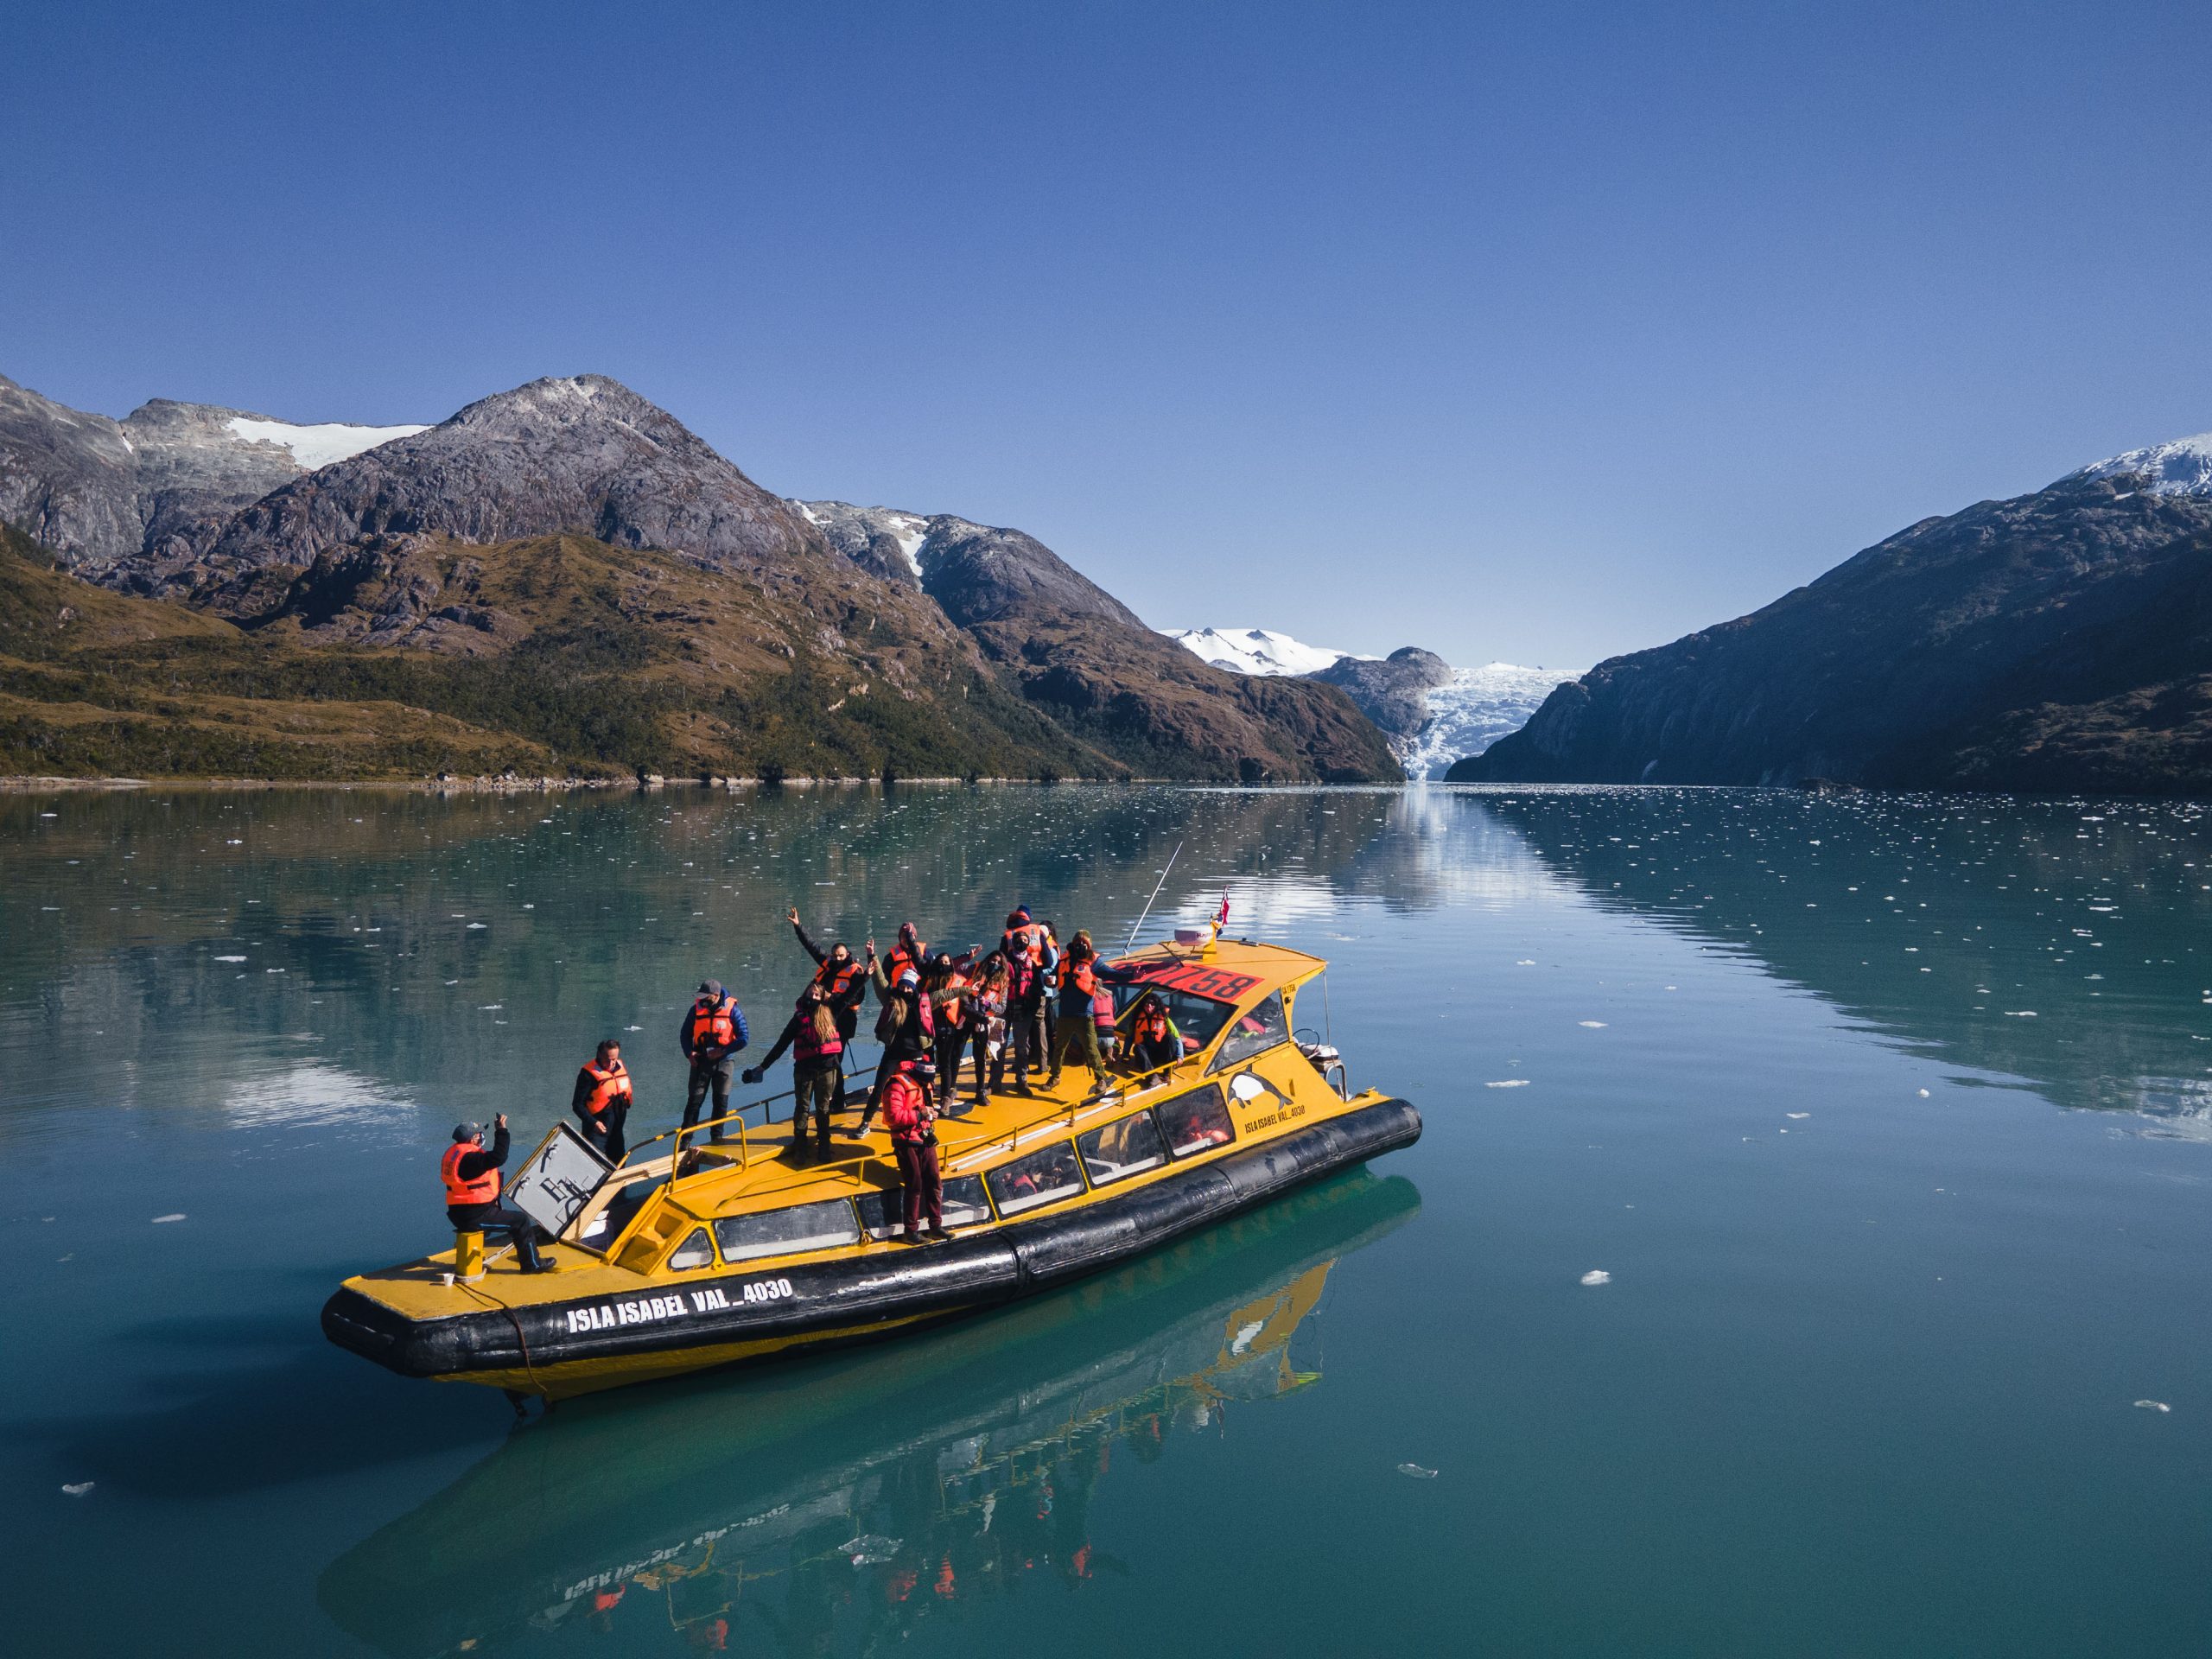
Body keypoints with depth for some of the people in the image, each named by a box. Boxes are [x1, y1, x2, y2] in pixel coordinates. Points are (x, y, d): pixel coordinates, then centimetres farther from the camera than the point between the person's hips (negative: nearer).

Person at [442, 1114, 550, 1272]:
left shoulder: (452, 1152, 9)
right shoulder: (469, 1158, -24)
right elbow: (498, 1157, -32)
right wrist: (501, 1130, -25)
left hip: (459, 1215, 10)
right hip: (474, 1216, -10)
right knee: (521, 1221, -2)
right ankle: (532, 1264, 7)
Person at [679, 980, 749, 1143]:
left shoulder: (732, 1010, -9)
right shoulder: (696, 1009, -2)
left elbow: (744, 1038, -9)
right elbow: (685, 1034, 10)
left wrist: (722, 1051, -17)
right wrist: (689, 1053, -7)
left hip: (723, 1061, -1)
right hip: (700, 1061, 1)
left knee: (721, 1102, 5)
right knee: (694, 1100, -2)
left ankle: (717, 1138, 18)